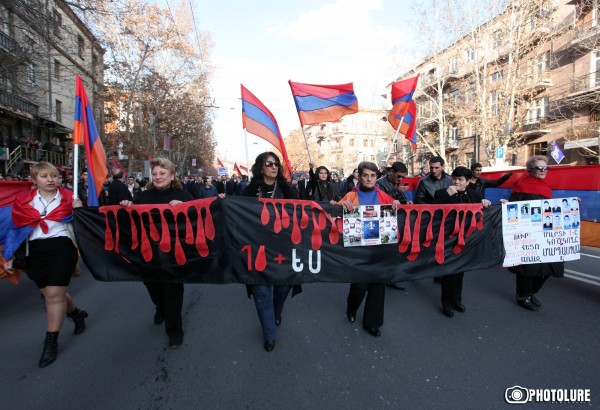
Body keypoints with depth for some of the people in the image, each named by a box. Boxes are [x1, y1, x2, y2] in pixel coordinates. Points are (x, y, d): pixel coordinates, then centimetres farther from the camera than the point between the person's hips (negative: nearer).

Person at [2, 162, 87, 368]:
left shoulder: (68, 197, 0)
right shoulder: (23, 200, 6)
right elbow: (17, 229, 9)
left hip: (62, 249, -4)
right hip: (36, 253, 4)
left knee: (54, 294, -4)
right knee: (49, 294, 13)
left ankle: (51, 342, 10)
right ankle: (76, 313, 41)